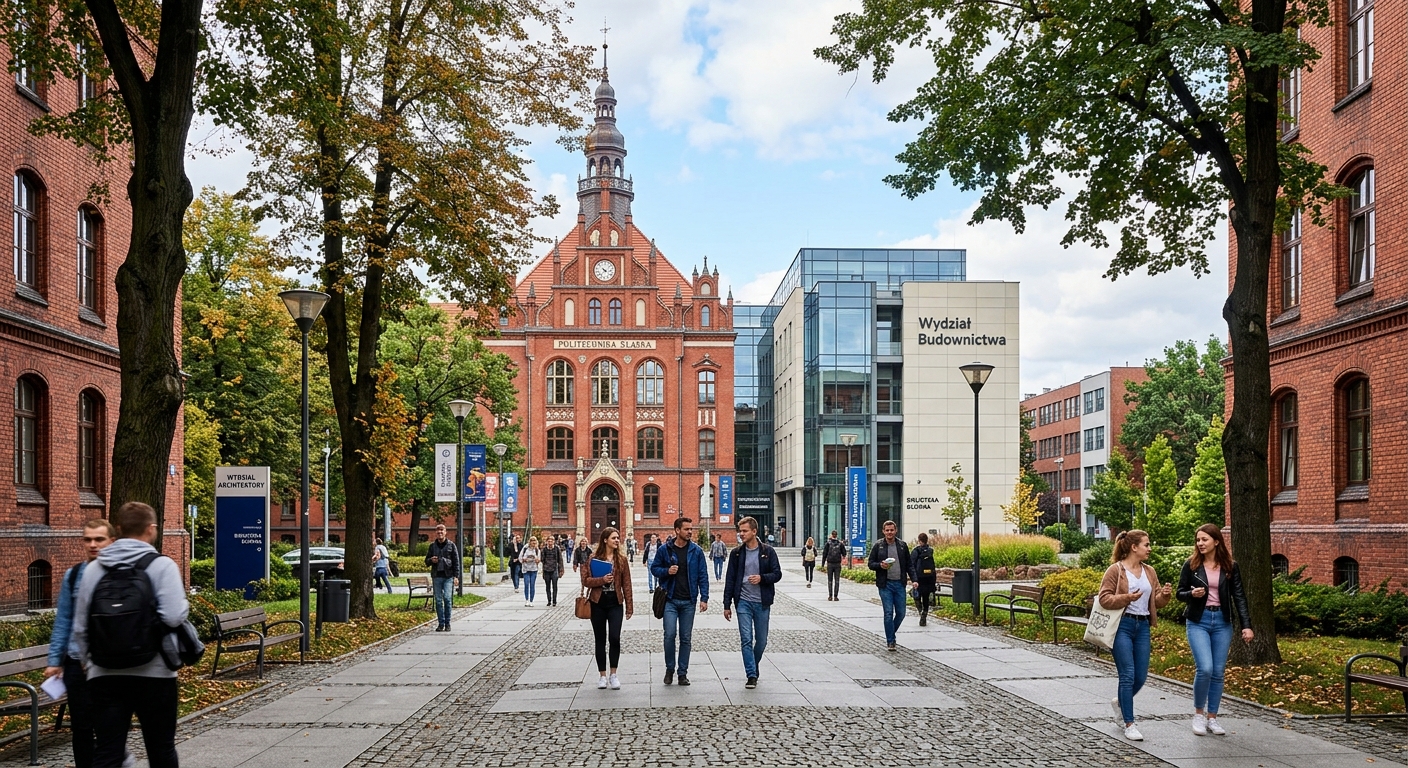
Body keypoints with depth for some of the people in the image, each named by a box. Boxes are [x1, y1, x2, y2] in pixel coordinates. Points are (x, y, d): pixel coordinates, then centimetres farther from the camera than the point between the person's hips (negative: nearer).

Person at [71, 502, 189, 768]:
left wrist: (88, 661, 23)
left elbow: (80, 626, 10)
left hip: (104, 676, 3)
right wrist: (184, 603, 2)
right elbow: (174, 616, -19)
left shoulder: (93, 569, 7)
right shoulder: (161, 565, -8)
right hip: (153, 675, -3)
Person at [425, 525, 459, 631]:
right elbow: (426, 561, 19)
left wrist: (456, 576, -5)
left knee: (447, 598, -9)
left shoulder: (451, 545, 5)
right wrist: (431, 560, -5)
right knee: (438, 600, 3)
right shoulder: (432, 546, 12)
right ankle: (441, 623, 10)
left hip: (448, 576, -3)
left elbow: (456, 562, 3)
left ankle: (447, 623, -1)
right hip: (436, 576, 3)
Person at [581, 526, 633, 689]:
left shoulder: (622, 559, 3)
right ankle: (603, 676, 16)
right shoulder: (594, 558, -2)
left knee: (614, 638, -11)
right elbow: (585, 580, -4)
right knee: (600, 640, 6)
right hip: (598, 603, 0)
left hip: (615, 602, 0)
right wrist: (602, 580, -20)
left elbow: (626, 584, 4)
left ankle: (613, 675, 2)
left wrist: (629, 606, 2)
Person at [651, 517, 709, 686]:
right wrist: (667, 571, -12)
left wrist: (704, 598, -4)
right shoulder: (665, 549, 0)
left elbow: (703, 575, 4)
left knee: (686, 638, 5)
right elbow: (654, 568, 9)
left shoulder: (696, 551, 3)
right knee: (670, 635, -8)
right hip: (670, 600, -1)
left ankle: (683, 672, 15)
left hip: (689, 601, 1)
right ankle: (669, 669, 11)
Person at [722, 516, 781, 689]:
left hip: (762, 603, 0)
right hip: (743, 602, 0)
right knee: (746, 640, -7)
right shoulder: (736, 553, 4)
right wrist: (727, 604, 4)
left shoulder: (767, 551, 0)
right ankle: (751, 675, -4)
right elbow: (730, 579, 7)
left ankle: (753, 668, 32)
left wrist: (762, 578, -19)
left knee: (761, 641, 9)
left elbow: (777, 574, 1)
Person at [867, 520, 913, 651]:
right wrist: (880, 565, -16)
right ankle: (890, 641, 5)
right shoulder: (878, 546, 2)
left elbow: (909, 565, 11)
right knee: (888, 613, -4)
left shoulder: (903, 545, 7)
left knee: (901, 613, 4)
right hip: (885, 585, -2)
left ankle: (891, 634, 28)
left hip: (900, 584, 2)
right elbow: (871, 564, 5)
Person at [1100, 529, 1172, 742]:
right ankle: (1129, 724, 0)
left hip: (1143, 626, 6)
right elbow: (1104, 598, -9)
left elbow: (1156, 602, 18)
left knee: (1141, 676, 7)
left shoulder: (1149, 572, 14)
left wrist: (1164, 595, -3)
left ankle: (1120, 702, 37)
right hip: (1122, 626, -6)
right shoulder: (1116, 570, -5)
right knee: (1128, 675, -7)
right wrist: (1127, 598, -22)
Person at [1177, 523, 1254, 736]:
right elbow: (1180, 593, 6)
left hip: (1222, 622, 2)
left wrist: (1246, 625, -8)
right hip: (1198, 622, -2)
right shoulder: (1191, 565, 0)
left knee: (1218, 672, 4)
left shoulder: (1230, 567, 2)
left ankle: (1212, 718, 16)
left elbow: (1239, 597, 1)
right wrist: (1192, 594, -17)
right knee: (1205, 668, -15)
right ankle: (1198, 713, 5)